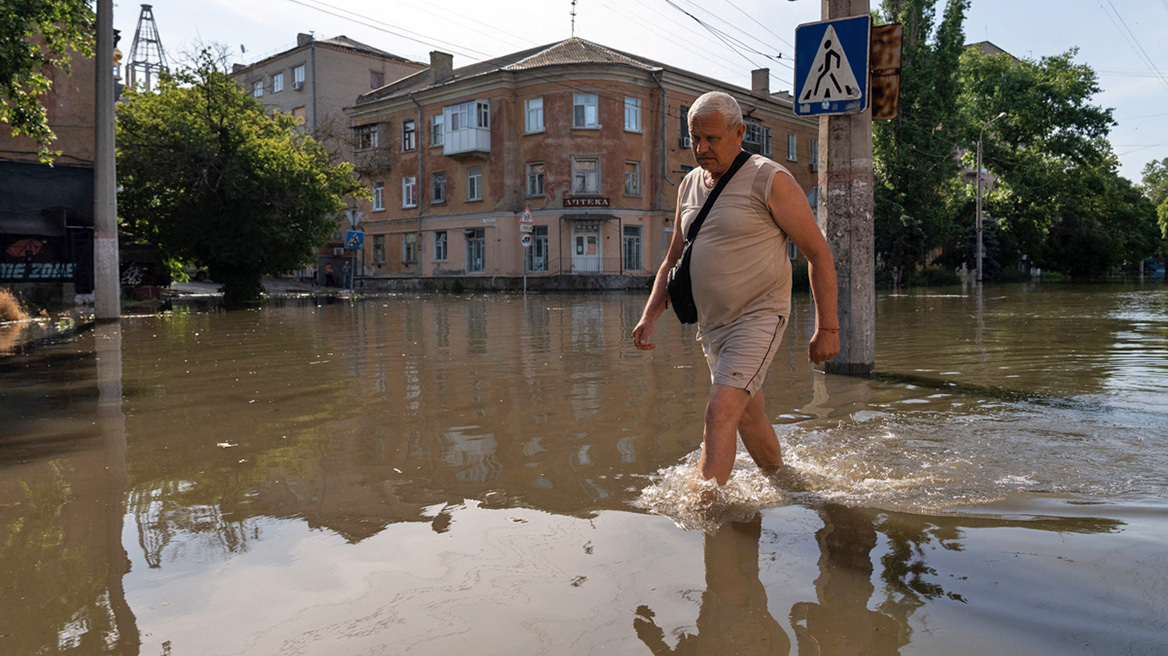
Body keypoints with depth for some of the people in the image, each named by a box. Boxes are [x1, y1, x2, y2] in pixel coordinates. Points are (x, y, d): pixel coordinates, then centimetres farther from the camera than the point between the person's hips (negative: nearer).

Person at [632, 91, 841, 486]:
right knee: (748, 416, 19)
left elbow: (818, 253, -9)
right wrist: (649, 316, 3)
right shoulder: (690, 186, 9)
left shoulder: (770, 181, -11)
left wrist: (827, 328, -11)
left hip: (759, 317, -7)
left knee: (720, 412, -19)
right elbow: (674, 260, 16)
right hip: (711, 322, 7)